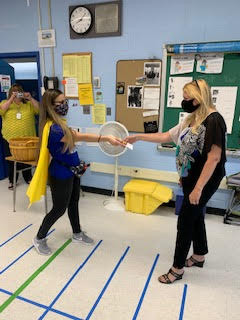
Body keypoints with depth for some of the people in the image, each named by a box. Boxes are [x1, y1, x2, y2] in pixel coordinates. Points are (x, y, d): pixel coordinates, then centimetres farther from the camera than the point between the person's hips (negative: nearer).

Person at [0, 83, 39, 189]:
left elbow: (39, 110, -7)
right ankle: (12, 180, 25)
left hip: (27, 139, 0)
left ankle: (28, 178, 28)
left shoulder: (29, 104, 7)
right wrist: (11, 99, -19)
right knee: (11, 161, 9)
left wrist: (31, 98, -17)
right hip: (10, 139, 0)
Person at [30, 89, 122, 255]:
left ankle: (77, 234, 41)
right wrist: (106, 138, -38)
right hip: (61, 175, -9)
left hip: (71, 170, 9)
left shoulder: (59, 123, 4)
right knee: (59, 209, 7)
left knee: (73, 204, 21)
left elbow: (75, 136, 13)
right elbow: (81, 137, -35)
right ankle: (39, 238, 30)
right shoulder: (53, 128, -28)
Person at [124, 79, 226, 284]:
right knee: (195, 216, 20)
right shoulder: (192, 120, 7)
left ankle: (177, 269, 17)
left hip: (204, 181, -9)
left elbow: (214, 157, -24)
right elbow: (166, 137, 11)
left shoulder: (213, 120, -20)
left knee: (185, 221, -1)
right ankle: (199, 256, 42)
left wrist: (198, 188, -25)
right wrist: (138, 137, 8)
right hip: (191, 178, 9)